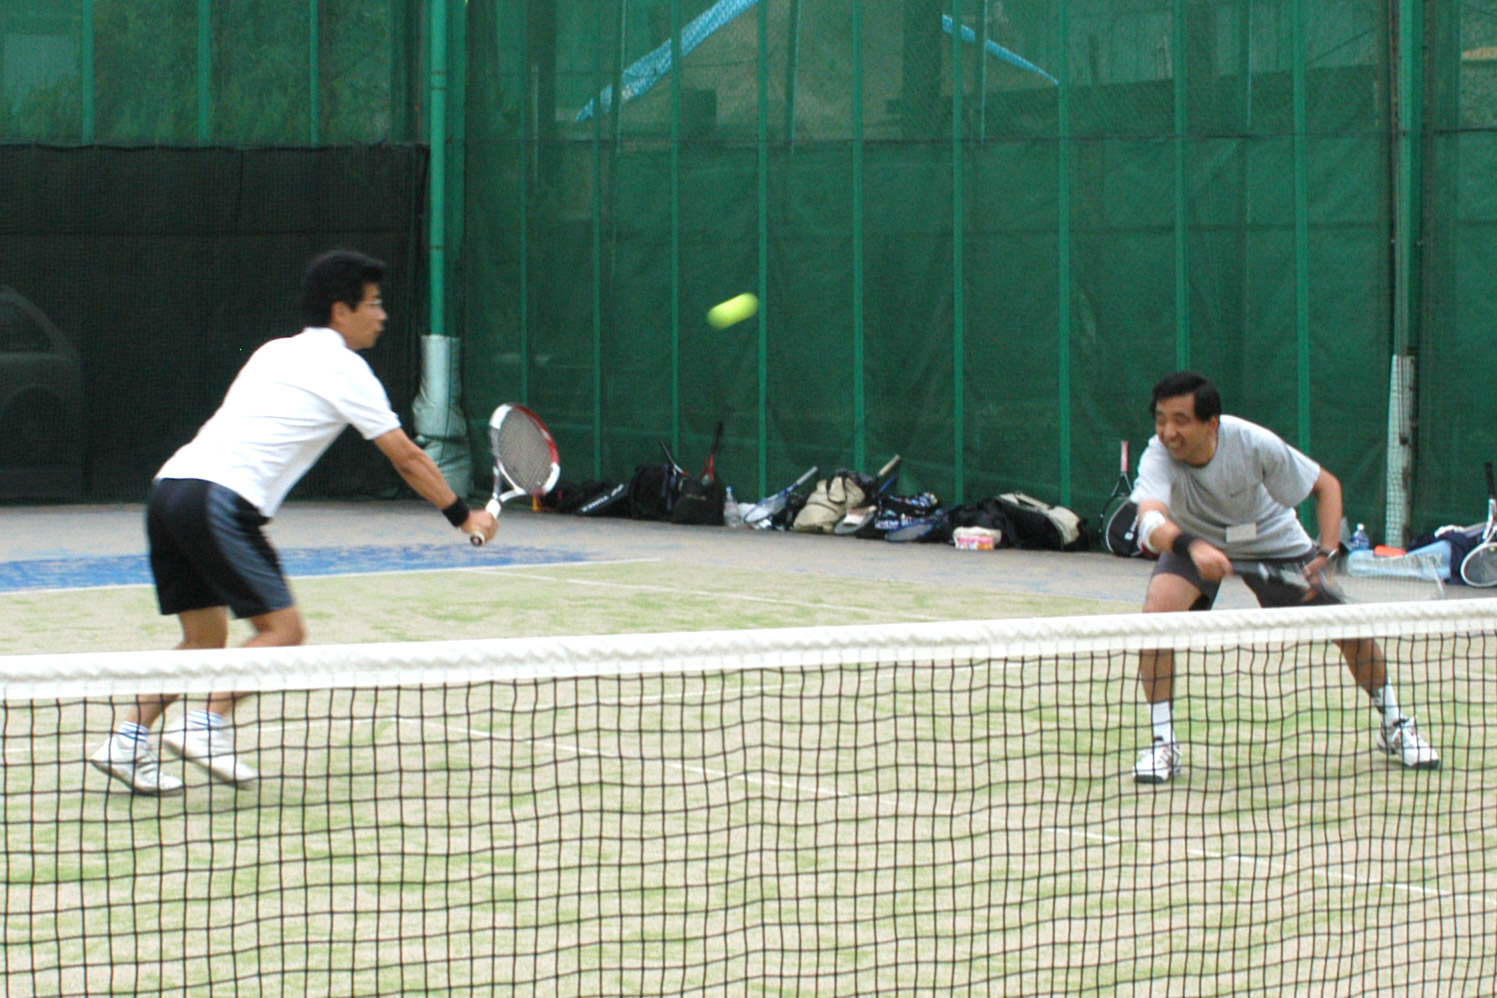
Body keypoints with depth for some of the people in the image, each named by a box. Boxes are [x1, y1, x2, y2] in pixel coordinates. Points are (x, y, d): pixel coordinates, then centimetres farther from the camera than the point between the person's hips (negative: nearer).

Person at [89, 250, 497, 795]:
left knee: (206, 638, 14)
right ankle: (207, 725, -15)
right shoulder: (343, 368, 3)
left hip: (169, 484, 8)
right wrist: (464, 515, 16)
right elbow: (407, 458, 6)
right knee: (282, 628, -4)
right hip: (219, 499, -8)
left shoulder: (275, 351, 25)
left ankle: (127, 739, 5)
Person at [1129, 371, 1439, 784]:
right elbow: (1151, 524, -53)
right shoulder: (1158, 457, -34)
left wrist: (1327, 553, -29)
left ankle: (1394, 726, 25)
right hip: (1193, 544, -1)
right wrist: (1190, 545, -74)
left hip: (1271, 539, 1)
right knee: (1157, 609, -29)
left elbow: (1326, 485, -16)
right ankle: (1163, 742, -15)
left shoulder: (1255, 444, -31)